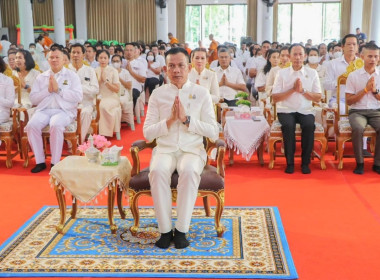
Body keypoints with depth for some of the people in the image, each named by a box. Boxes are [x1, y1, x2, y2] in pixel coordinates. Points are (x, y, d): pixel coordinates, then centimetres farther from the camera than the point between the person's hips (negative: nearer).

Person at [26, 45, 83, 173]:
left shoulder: (72, 76, 9)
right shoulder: (41, 77, 17)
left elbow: (78, 97, -4)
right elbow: (33, 99, 9)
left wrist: (59, 89, -10)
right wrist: (48, 90, -6)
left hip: (64, 110, -3)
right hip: (43, 110, 3)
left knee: (56, 125, -35)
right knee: (32, 125, -27)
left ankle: (55, 162, -22)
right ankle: (40, 161, -14)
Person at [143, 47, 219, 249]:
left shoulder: (201, 93, 5)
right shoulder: (158, 94, 8)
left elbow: (213, 132, 0)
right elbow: (147, 132, 3)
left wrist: (187, 119, -12)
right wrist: (170, 120, -13)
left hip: (192, 150, -1)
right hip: (165, 149, 1)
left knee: (189, 171, -35)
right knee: (157, 171, -33)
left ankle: (182, 230, -22)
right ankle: (165, 230, -20)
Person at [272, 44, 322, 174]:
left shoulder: (312, 73, 7)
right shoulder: (282, 73, 4)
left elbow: (318, 98, 5)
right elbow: (275, 98, -2)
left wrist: (303, 90, -11)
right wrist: (292, 89, -12)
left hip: (306, 110, 1)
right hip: (286, 110, -1)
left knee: (309, 125, -31)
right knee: (288, 125, -33)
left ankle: (305, 162, -14)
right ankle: (290, 162, -16)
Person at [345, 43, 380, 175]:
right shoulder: (353, 76, 2)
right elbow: (349, 101, 1)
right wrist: (365, 89, -9)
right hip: (357, 111, -2)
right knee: (358, 128, -35)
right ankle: (359, 163, -16)